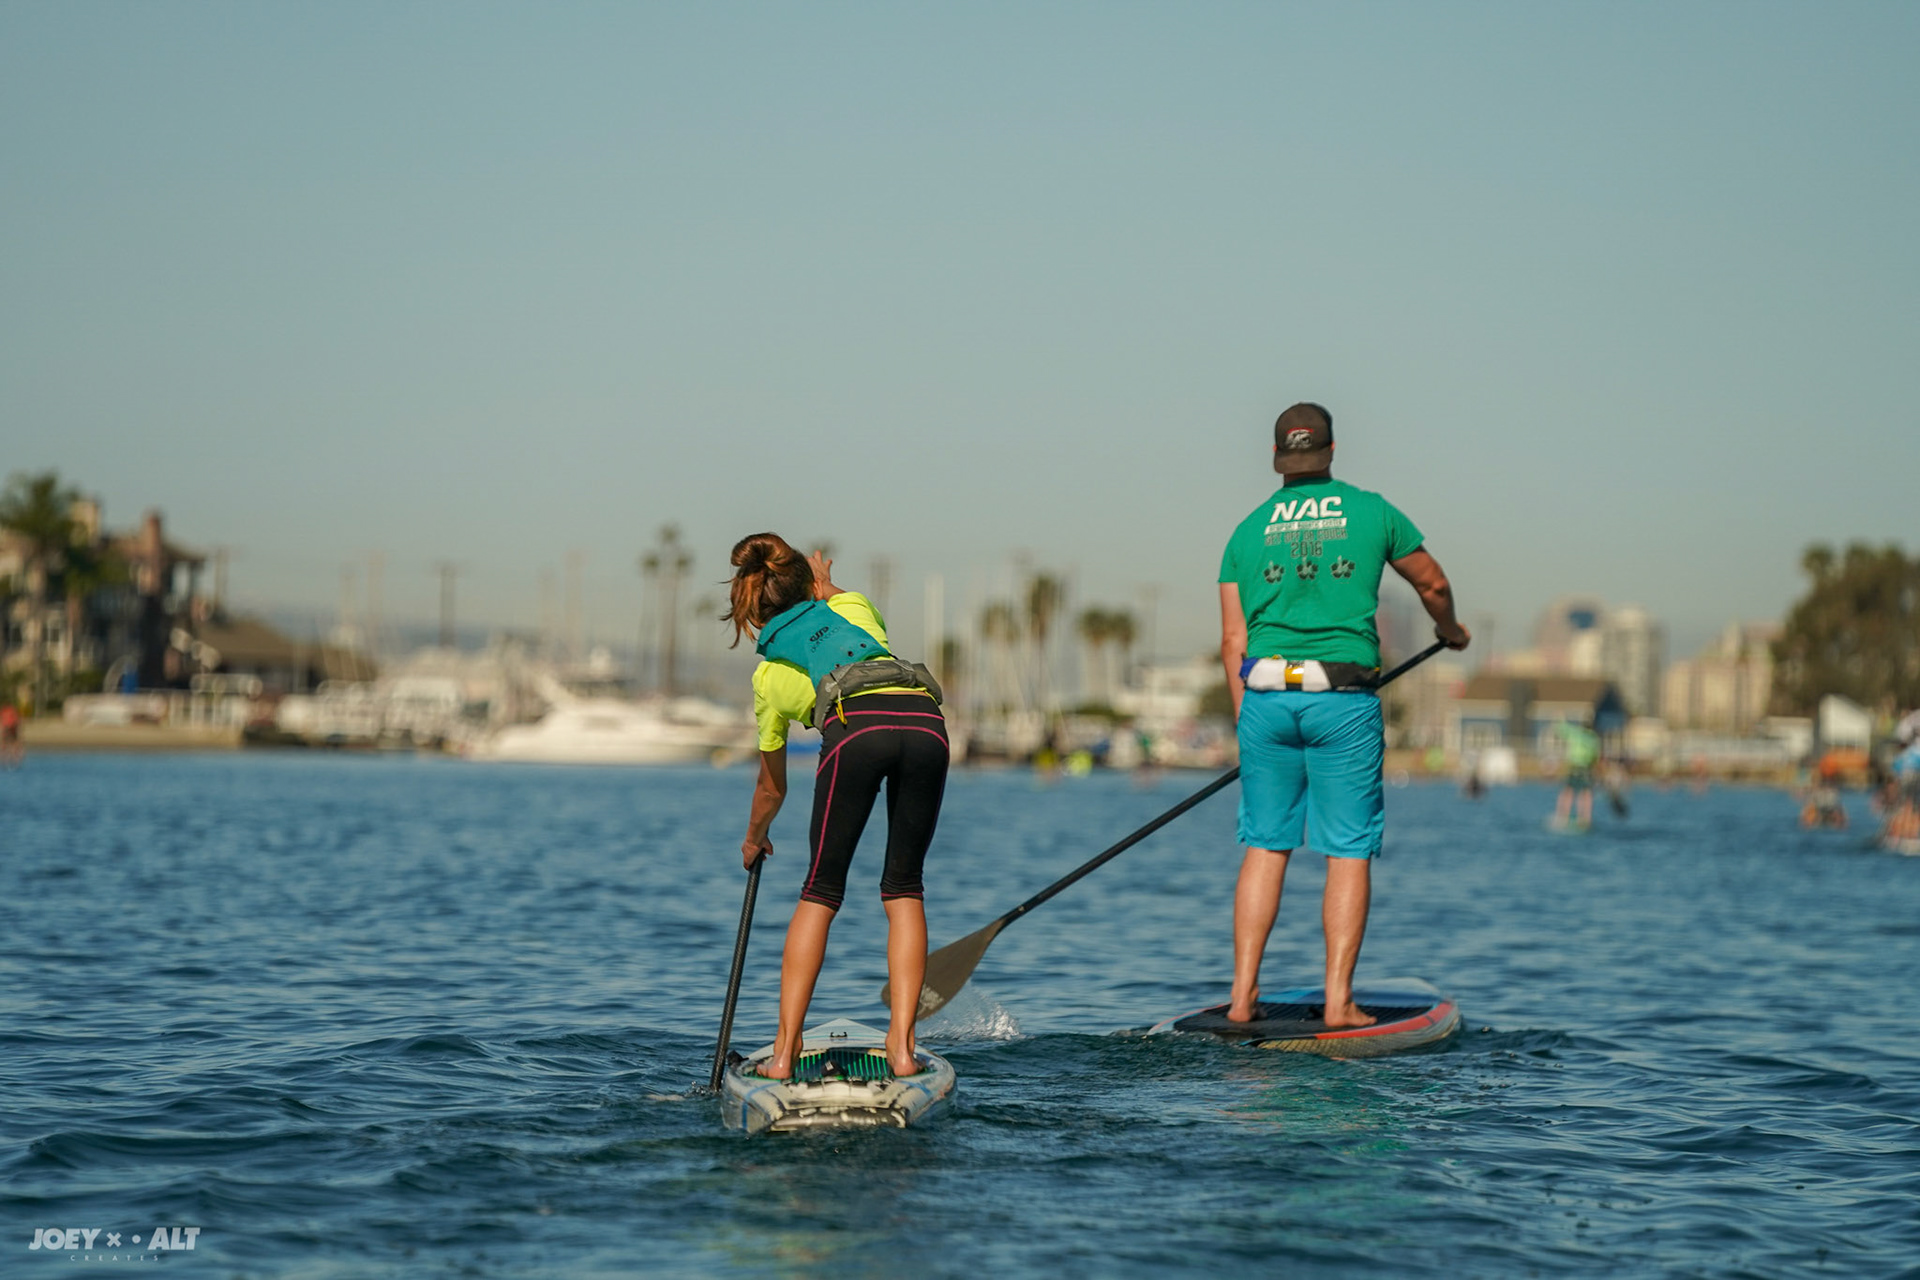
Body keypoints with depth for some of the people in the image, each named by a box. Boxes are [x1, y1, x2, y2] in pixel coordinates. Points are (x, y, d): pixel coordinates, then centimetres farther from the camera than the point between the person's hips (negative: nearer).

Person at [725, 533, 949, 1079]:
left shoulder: (769, 674, 28)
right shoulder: (852, 605, 31)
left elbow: (772, 785, 37)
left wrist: (753, 840, 55)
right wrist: (827, 589, 71)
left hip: (855, 726, -2)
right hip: (925, 721, 2)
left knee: (820, 893, 10)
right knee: (904, 889, 12)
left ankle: (786, 1050, 3)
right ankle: (902, 1045, 2)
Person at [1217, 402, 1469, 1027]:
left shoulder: (1247, 531, 9)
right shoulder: (1372, 511, 5)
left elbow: (1233, 641, 7)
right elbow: (1432, 583, 20)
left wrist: (1246, 718, 16)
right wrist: (1451, 631, 40)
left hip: (1265, 695, 3)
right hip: (1343, 700, -2)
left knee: (1265, 845, 10)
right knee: (1348, 853, 2)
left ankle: (1244, 995, 7)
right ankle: (1339, 1001, 0)